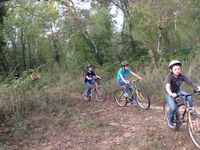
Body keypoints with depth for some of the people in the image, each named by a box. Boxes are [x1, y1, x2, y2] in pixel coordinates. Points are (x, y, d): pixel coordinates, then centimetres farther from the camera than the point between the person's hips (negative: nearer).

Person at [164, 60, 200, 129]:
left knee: (189, 97, -21)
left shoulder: (182, 76, -14)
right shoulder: (170, 77, -27)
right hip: (169, 93, -4)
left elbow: (190, 82, -20)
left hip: (177, 91, 4)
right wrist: (171, 94, -62)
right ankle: (169, 120, 6)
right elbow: (167, 86, -43)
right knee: (173, 108, -23)